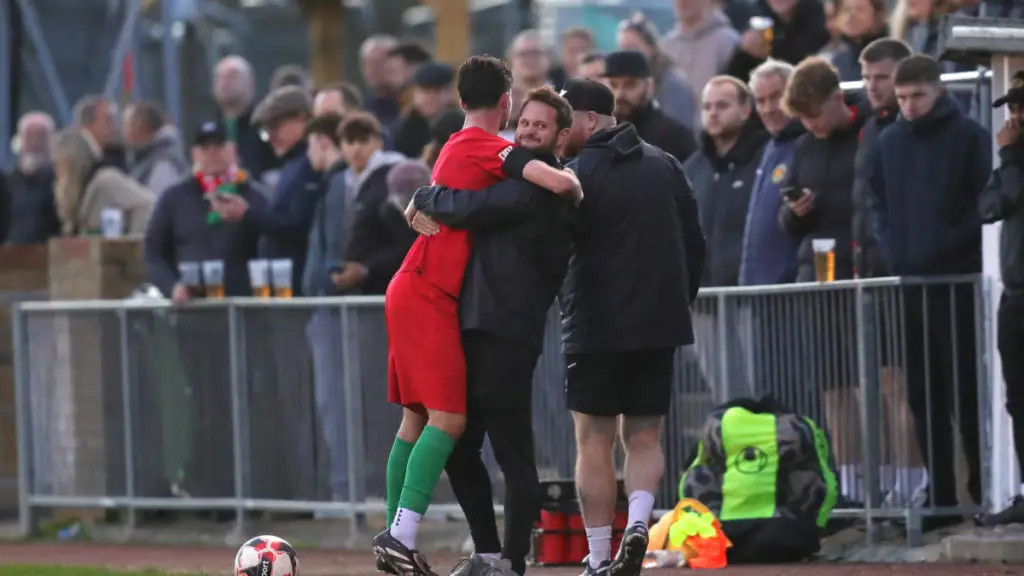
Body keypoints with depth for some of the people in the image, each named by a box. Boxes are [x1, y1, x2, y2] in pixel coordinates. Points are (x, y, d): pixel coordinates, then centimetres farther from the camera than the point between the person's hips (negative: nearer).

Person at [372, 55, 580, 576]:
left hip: (412, 293, 10)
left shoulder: (455, 147, 20)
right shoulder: (491, 149, -9)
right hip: (429, 295, -10)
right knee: (449, 417, -14)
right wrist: (576, 187, 0)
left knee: (418, 417, 10)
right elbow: (560, 183, -21)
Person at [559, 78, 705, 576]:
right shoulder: (665, 165, 8)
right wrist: (681, 300, 21)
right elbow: (694, 242, 13)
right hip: (660, 324, 5)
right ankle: (638, 522, -13)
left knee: (594, 442, 2)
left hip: (596, 328, -5)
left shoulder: (580, 173, -9)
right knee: (644, 436, 11)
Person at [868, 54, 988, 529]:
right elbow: (877, 203, 18)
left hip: (958, 281, -5)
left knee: (966, 392, -5)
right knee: (923, 395, 5)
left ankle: (984, 490, 2)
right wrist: (891, 249, 3)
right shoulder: (888, 143, 13)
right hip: (907, 283, 5)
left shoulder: (969, 137, -3)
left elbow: (984, 204, -7)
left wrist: (949, 246, -14)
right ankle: (940, 496, 9)